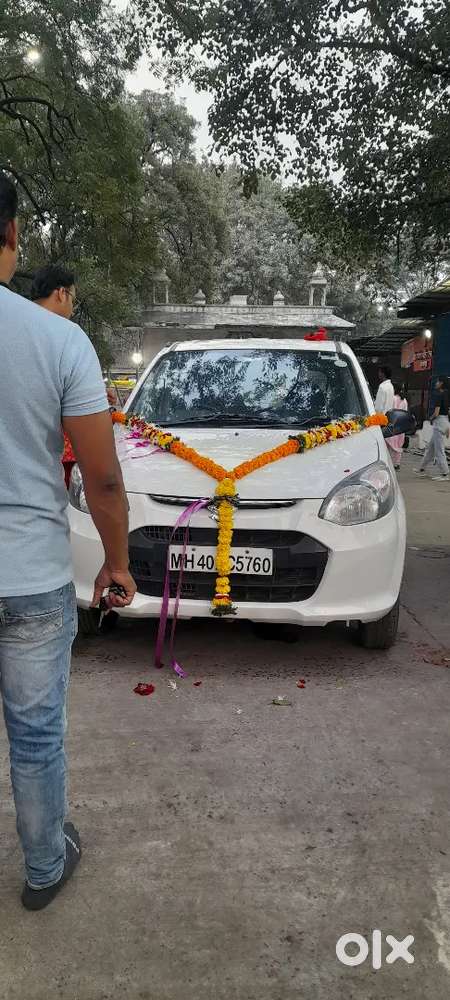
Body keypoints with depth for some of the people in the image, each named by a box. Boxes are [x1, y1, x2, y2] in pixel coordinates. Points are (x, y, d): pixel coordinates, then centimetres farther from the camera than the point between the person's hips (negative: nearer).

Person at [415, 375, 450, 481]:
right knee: (430, 448, 18)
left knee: (439, 450, -4)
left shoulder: (438, 395, -16)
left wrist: (431, 419, 0)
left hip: (439, 422, -10)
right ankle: (422, 469, 28)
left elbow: (436, 413, -22)